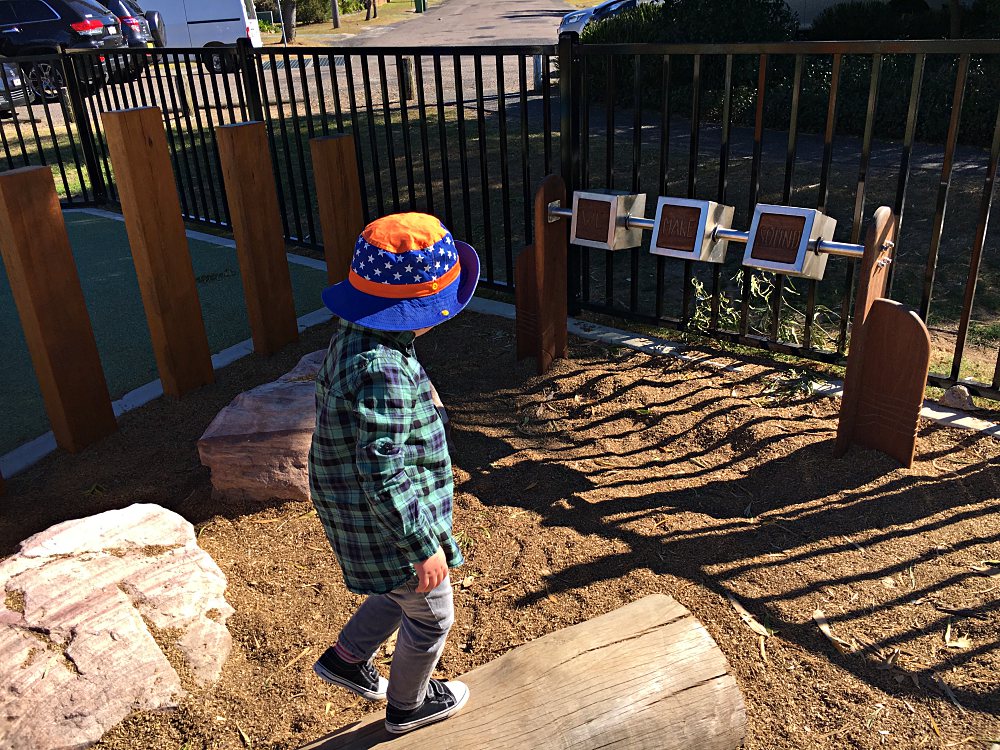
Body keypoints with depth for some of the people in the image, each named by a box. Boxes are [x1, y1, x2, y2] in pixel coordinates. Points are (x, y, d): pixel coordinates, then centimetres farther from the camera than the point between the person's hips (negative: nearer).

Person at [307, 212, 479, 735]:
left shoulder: (356, 336, -5)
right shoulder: (381, 372, -35)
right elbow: (382, 477, -32)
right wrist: (425, 546, -22)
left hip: (355, 510, 9)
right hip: (388, 525, -8)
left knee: (403, 593, 32)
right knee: (430, 615, 18)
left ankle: (346, 659, 47)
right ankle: (408, 707, 43)